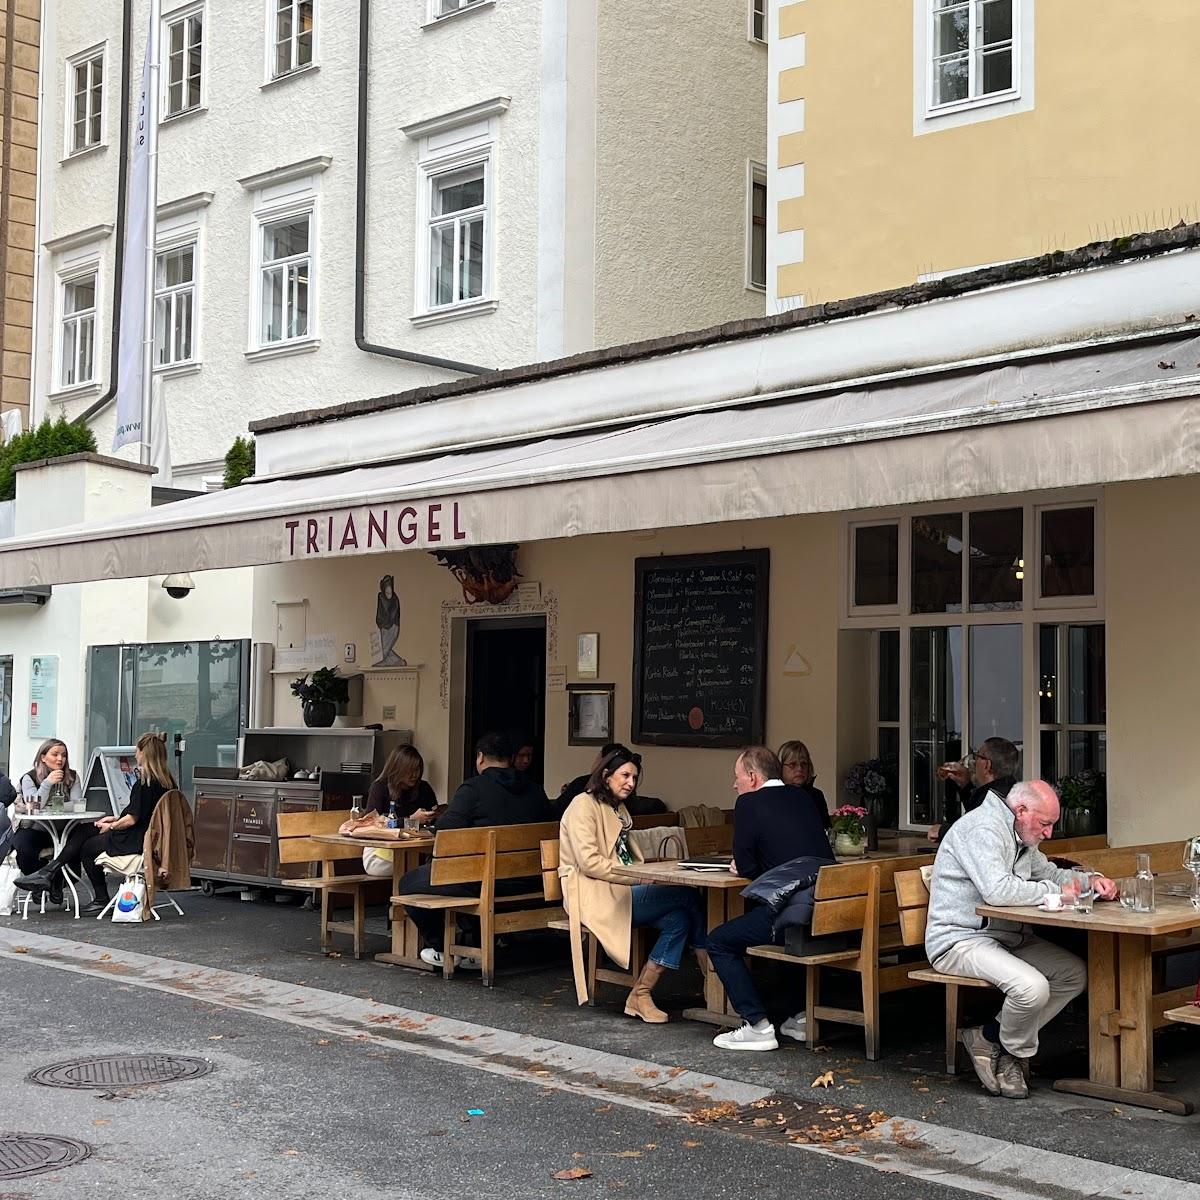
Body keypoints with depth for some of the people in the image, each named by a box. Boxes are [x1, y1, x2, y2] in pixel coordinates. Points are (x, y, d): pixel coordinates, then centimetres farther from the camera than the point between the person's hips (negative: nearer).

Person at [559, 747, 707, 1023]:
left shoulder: (618, 809, 24)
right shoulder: (584, 805, -5)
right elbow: (588, 861, -16)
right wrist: (637, 879, -18)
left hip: (618, 890, 9)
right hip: (593, 896, -9)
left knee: (678, 918, -19)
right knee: (686, 896, -19)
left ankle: (641, 995, -16)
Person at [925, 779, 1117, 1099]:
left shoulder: (1019, 836, 15)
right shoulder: (983, 829, -19)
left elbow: (1048, 872, 29)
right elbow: (998, 891, -31)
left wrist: (1093, 880, 9)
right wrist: (1056, 891, -18)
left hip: (1007, 937, 11)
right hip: (960, 939, -11)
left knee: (1076, 974, -1)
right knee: (1032, 987, -31)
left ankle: (990, 1036, -1)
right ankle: (1016, 1053, 1)